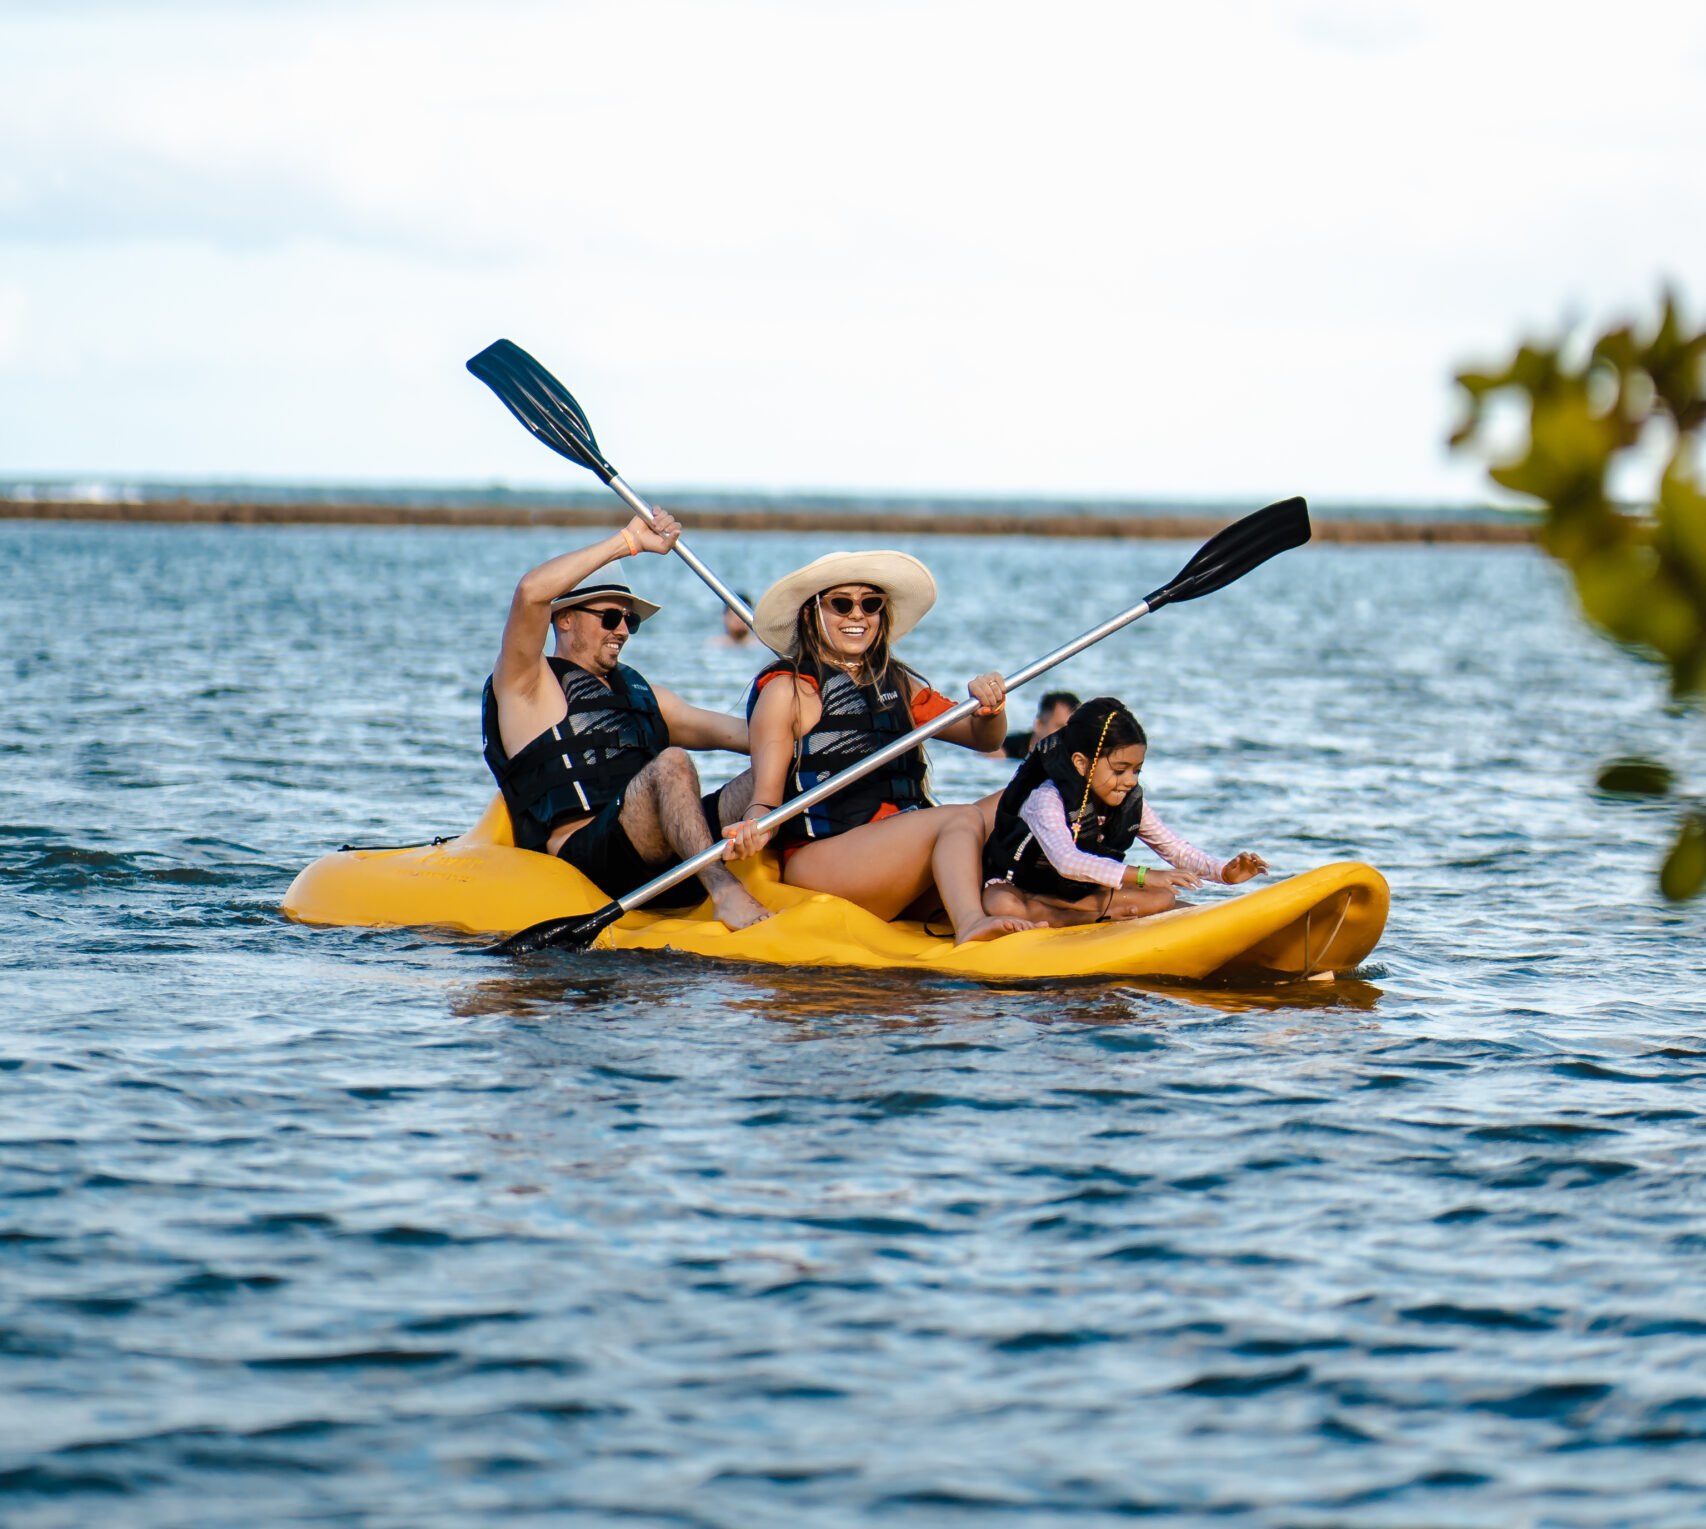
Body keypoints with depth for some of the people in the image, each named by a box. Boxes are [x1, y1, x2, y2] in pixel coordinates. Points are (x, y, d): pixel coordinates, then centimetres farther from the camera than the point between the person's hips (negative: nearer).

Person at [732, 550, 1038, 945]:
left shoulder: (898, 684, 19)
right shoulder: (786, 690, 1)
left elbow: (982, 738, 15)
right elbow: (766, 797, -6)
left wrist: (990, 710, -9)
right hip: (816, 862, -7)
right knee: (961, 820, -27)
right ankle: (970, 926, -52)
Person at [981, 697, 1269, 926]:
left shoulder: (1131, 803, -7)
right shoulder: (1047, 799, -29)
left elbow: (1175, 849, -1)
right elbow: (1067, 861, -46)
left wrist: (1223, 871, -21)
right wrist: (1142, 876, -54)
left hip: (1081, 890, 7)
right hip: (1015, 884, -6)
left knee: (1161, 899, -13)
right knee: (1002, 906, -41)